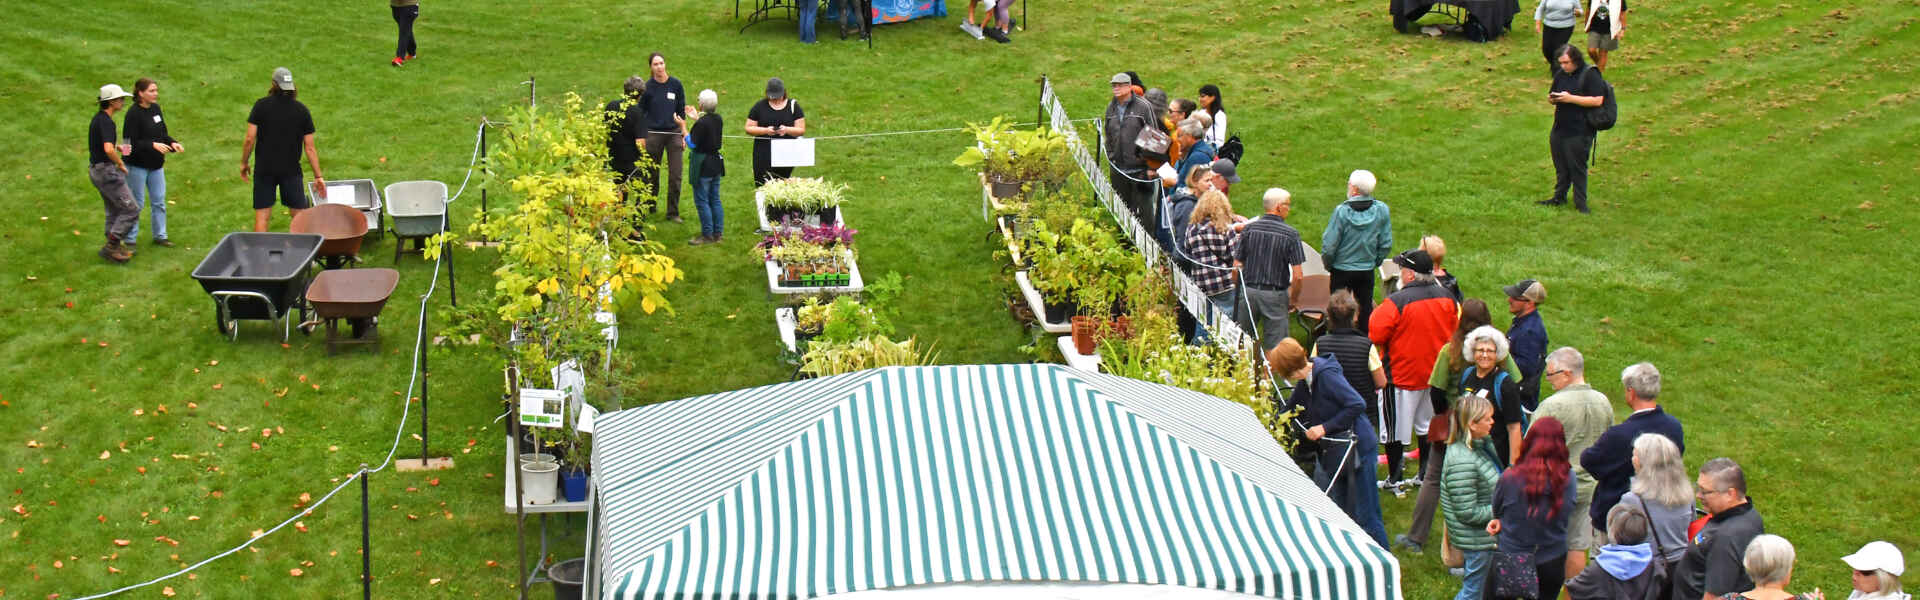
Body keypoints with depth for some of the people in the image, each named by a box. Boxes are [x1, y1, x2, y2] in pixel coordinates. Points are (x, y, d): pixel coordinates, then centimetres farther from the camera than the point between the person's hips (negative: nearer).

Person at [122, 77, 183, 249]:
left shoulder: (155, 108, 4)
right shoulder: (133, 113, -18)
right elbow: (131, 142, -21)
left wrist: (172, 143, -5)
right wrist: (153, 145, -31)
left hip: (156, 164, 7)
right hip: (137, 165, -7)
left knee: (159, 201, 13)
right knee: (135, 204, 3)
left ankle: (160, 236, 26)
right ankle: (130, 240, 14)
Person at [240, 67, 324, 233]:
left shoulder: (261, 106, -5)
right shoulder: (302, 110, 0)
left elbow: (249, 139, -8)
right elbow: (310, 147, -1)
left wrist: (244, 163, 7)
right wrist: (318, 176, 4)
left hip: (264, 169, -1)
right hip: (291, 170, 1)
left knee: (261, 216, 3)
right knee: (300, 215, 9)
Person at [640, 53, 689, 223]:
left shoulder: (676, 84, 2)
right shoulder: (647, 87, -3)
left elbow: (681, 111, 9)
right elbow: (641, 113, 4)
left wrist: (684, 133, 6)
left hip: (674, 133, 1)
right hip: (653, 133, -1)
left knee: (675, 176, -3)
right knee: (651, 175, 6)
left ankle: (673, 212, 6)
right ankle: (649, 208, 23)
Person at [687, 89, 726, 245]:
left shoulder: (702, 123, -21)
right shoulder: (718, 119, 3)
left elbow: (693, 144, -18)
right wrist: (696, 118, 26)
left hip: (703, 165, -8)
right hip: (716, 162, 8)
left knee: (701, 201, 0)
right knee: (715, 200, 14)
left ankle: (707, 235, 3)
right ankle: (717, 234, 19)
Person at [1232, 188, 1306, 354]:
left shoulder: (1249, 228, -1)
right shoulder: (1290, 234, -9)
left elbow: (1237, 266, -1)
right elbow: (1297, 276, -11)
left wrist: (1240, 290, 12)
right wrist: (1292, 299, 4)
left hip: (1248, 291, 3)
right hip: (1275, 295, -3)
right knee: (1273, 347, 4)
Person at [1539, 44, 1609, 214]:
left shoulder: (1590, 75, -12)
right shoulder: (1560, 75, 10)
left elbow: (1597, 100, -19)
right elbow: (1552, 97, 22)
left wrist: (1571, 98, -21)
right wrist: (1551, 99, -4)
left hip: (1579, 132, -7)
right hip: (1559, 129, 7)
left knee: (1577, 168, -1)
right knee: (1560, 166, 15)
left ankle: (1580, 203, 9)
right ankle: (1559, 197, 28)